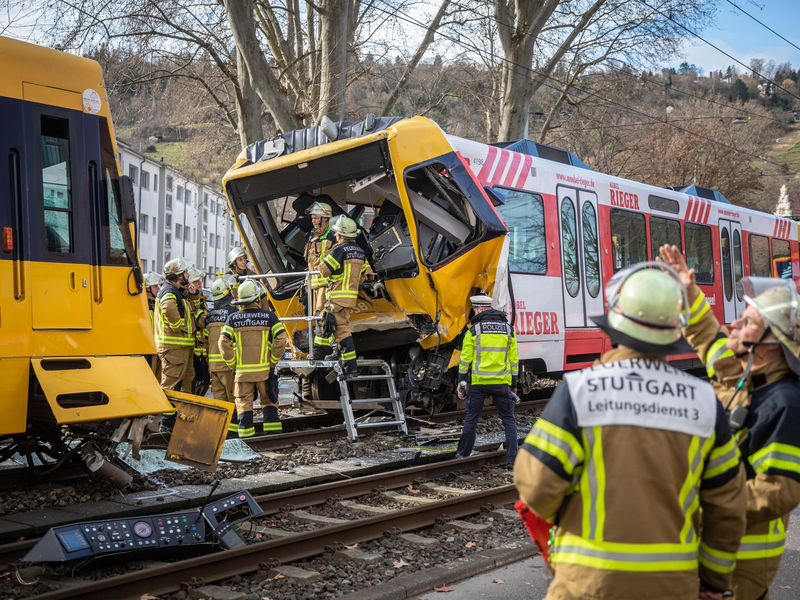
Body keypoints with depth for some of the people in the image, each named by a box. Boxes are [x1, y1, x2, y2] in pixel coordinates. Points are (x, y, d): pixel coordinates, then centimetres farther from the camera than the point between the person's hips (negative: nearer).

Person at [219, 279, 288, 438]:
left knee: (244, 403, 7)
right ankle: (273, 432, 11)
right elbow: (281, 339, -9)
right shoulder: (269, 316, -2)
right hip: (264, 370, 0)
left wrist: (233, 364, 2)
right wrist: (273, 362, 0)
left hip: (242, 371, 0)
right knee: (269, 401, 12)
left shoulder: (233, 318, -1)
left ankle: (246, 436, 6)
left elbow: (224, 343, -8)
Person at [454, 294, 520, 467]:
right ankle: (512, 458, 4)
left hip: (478, 382, -1)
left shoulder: (474, 330, -4)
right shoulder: (508, 329, 5)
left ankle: (463, 454, 20)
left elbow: (465, 359, -3)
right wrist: (514, 384, 14)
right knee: (509, 419, 8)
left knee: (471, 418, 11)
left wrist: (461, 382, 6)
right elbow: (514, 360, 6)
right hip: (501, 382, 1)